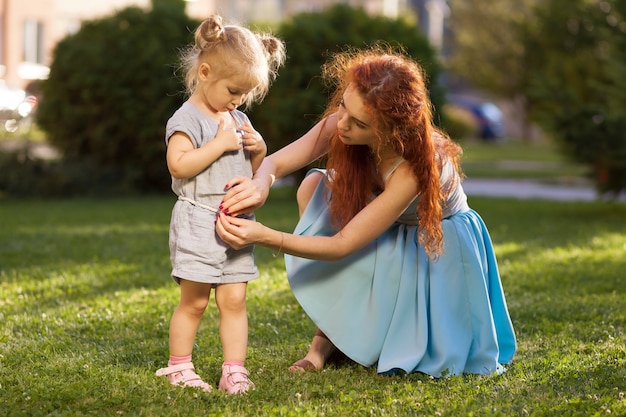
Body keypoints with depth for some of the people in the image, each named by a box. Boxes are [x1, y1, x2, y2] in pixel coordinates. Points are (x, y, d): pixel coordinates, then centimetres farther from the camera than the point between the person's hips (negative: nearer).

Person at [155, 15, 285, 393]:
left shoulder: (238, 120, 14)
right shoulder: (188, 118, -8)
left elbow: (253, 174, 22)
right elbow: (178, 165, -22)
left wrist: (259, 150, 1)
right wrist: (221, 143, -20)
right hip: (198, 223, -6)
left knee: (234, 299, 2)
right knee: (194, 301, 0)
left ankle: (235, 370, 5)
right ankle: (179, 367, 13)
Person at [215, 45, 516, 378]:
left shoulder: (414, 166, -41)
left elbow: (342, 245, -38)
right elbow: (275, 162, -25)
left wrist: (263, 236, -49)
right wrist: (261, 184, -51)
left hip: (438, 245, -5)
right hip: (388, 240, 5)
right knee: (313, 186, -22)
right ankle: (328, 332, -12)